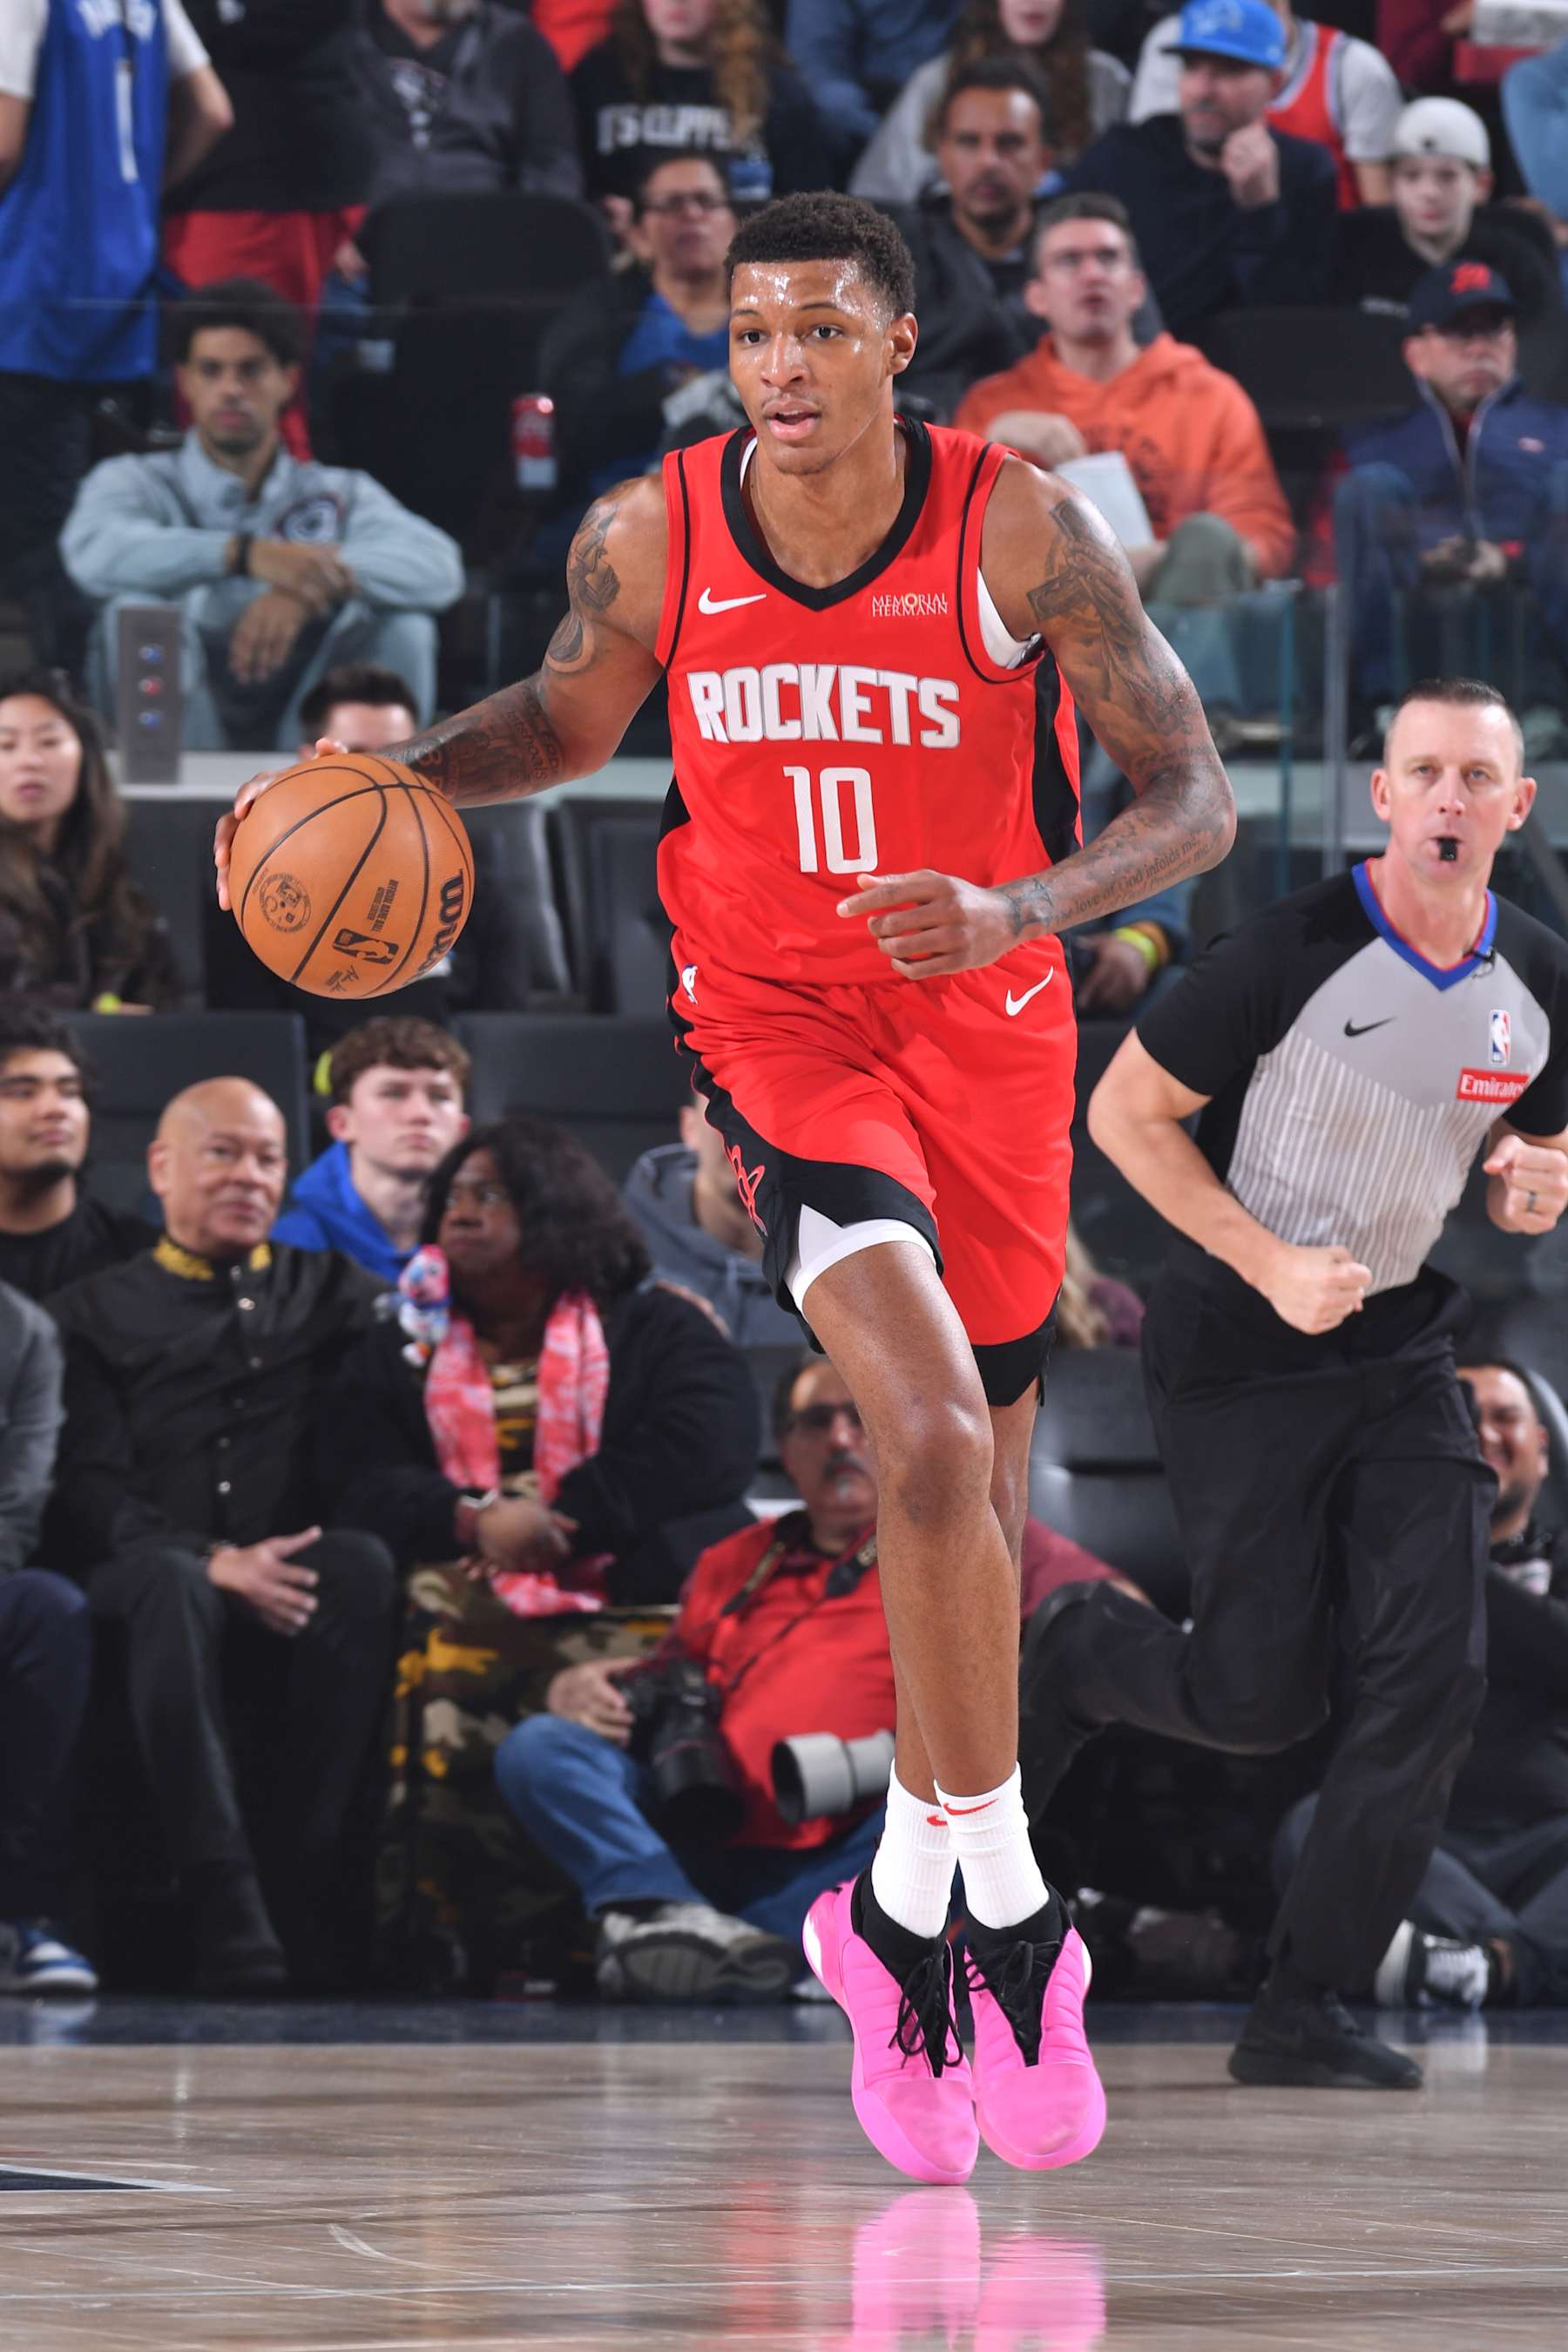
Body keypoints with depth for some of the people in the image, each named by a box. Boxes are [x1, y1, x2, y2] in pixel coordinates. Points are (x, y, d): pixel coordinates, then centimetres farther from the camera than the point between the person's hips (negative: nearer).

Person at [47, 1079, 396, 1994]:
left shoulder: (330, 1290, 27)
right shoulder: (97, 1315, 21)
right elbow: (88, 1490, 5)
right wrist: (216, 1562, -14)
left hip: (301, 1596, 1)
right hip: (164, 1576, -1)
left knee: (362, 1565, -35)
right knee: (169, 1583, -38)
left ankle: (309, 1910, -36)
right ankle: (228, 1918, -47)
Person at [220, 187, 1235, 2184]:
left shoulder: (1020, 530, -14)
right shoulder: (651, 539, -9)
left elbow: (1195, 802, -10)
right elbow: (568, 719, 12)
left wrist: (1022, 908, -28)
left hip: (984, 1029, 1)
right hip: (780, 1024, -1)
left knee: (976, 1508, 11)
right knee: (933, 1437, -25)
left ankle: (905, 1912, 32)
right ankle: (1008, 1907, -17)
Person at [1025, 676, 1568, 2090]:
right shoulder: (1296, 951, -18)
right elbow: (1126, 1111, -11)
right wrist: (1270, 1264, -19)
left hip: (1401, 1347, 5)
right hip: (1240, 1356, -5)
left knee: (1433, 1678, -9)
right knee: (1255, 1702, -3)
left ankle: (1305, 2012, -1)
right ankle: (1080, 1660, 32)